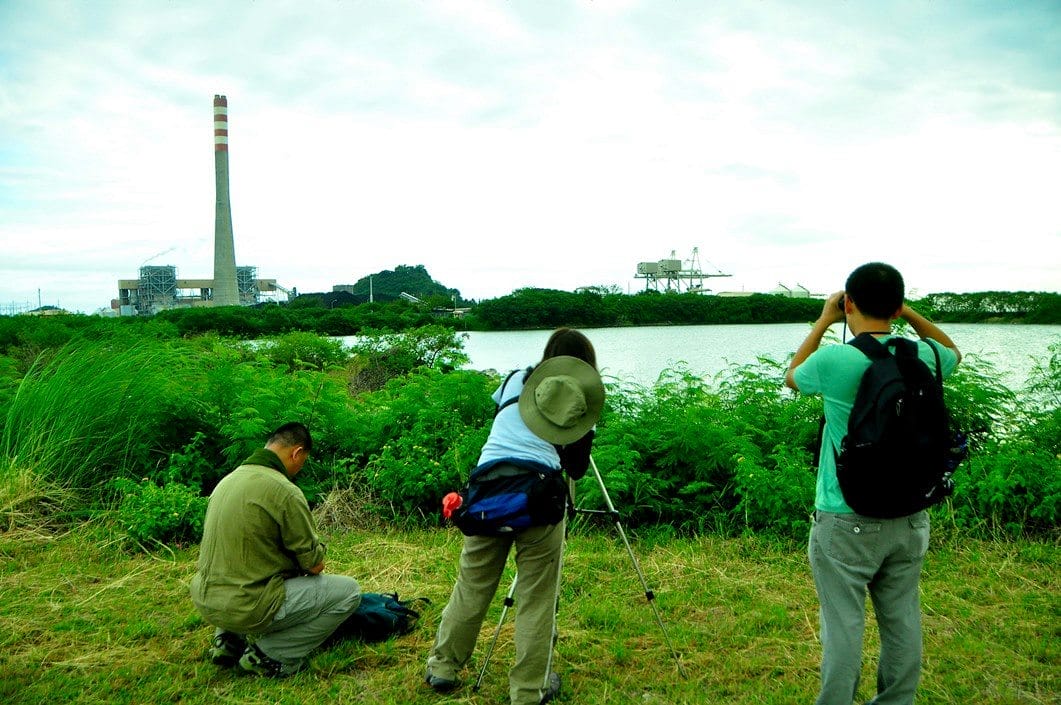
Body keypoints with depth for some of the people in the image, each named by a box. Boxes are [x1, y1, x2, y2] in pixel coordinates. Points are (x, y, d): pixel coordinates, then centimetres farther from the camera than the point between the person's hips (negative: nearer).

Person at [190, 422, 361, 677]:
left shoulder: (227, 479, 8)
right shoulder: (285, 491, -18)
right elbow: (314, 564, -11)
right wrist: (315, 562, 12)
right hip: (247, 608, -9)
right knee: (349, 590, -2)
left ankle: (229, 639, 21)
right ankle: (268, 654, -2)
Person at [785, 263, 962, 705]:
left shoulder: (832, 361, -17)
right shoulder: (922, 357, -4)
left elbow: (792, 378, 7)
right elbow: (954, 352, 23)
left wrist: (823, 321, 11)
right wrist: (907, 312, 15)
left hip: (846, 523, -5)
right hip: (909, 519, 5)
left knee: (843, 627, 4)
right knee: (902, 622, 16)